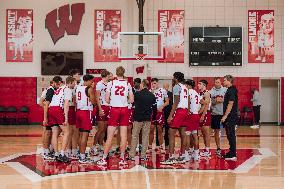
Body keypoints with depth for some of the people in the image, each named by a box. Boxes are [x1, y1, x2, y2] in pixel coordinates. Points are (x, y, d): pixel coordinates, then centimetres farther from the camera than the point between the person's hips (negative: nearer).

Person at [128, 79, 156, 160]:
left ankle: (132, 155, 3)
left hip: (138, 118, -2)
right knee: (145, 136, 8)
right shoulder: (152, 95, 1)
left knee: (135, 136, 5)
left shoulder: (137, 94, -8)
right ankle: (143, 155, 8)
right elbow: (155, 108, 5)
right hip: (147, 118, 2)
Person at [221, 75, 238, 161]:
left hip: (230, 116, -10)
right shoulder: (230, 90, 17)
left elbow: (230, 104, -20)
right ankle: (231, 153, 20)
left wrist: (225, 116, -20)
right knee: (230, 135, 14)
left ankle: (233, 155, -4)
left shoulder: (231, 90, -15)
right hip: (230, 116, 10)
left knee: (231, 135, -7)